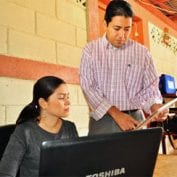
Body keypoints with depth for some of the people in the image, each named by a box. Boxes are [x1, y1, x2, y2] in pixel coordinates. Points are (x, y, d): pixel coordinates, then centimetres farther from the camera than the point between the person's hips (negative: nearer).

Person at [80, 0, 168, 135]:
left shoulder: (142, 52, 3)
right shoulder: (91, 50, 0)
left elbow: (150, 87, 6)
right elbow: (88, 87, -7)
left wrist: (155, 106, -16)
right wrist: (116, 113, -17)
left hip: (133, 120, 1)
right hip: (102, 120, 0)